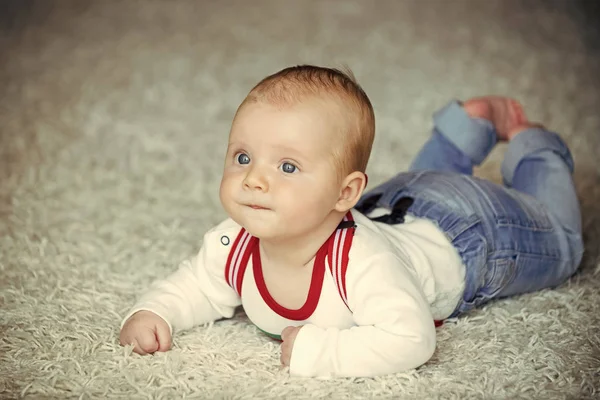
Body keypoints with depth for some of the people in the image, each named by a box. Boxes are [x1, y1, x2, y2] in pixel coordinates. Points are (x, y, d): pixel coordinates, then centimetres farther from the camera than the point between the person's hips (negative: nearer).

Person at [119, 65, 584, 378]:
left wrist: (316, 350, -55)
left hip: (465, 233, -5)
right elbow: (194, 287, -13)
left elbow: (411, 339, -56)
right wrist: (152, 313, -32)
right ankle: (472, 123, 52)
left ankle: (528, 142, 44)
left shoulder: (363, 263, -51)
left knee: (558, 241, 27)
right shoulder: (234, 245, -31)